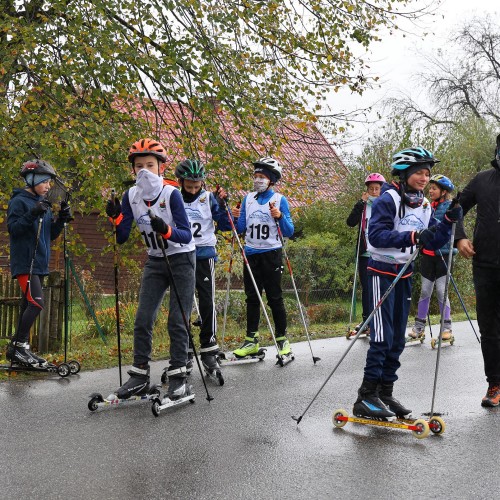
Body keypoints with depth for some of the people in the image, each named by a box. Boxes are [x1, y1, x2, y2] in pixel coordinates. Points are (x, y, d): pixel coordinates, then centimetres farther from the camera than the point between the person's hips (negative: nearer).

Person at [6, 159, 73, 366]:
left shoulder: (44, 204, 16)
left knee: (28, 305, 8)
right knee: (36, 303, -17)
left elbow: (51, 235, 16)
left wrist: (62, 219, 0)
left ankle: (18, 349, 14)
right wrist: (32, 214, -27)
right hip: (24, 262, -8)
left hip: (40, 263, 8)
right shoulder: (19, 201, -6)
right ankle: (19, 345, -6)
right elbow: (13, 229, -16)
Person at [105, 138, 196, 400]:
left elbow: (186, 236, -22)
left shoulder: (171, 193, -19)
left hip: (181, 259, -4)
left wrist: (166, 230, -41)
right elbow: (121, 238, -6)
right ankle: (139, 375, 9)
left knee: (177, 321, -5)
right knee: (143, 319, -1)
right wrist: (116, 218, -24)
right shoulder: (131, 196, -5)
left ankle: (177, 376, 5)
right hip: (155, 261, 5)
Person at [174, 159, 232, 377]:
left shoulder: (208, 198, 1)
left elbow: (225, 226, -1)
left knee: (207, 302, -6)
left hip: (204, 255, -2)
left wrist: (221, 204, -13)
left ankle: (208, 350, 3)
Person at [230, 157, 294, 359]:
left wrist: (280, 217, -21)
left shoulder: (279, 200, -3)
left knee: (274, 298, -1)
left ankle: (282, 340, 10)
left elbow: (289, 232, -6)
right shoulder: (248, 199, 9)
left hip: (271, 254, -4)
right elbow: (240, 229, 10)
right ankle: (252, 341, 14)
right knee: (252, 297, 8)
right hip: (251, 254, 4)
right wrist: (236, 218, -8)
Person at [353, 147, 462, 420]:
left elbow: (432, 242, 7)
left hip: (404, 275, 8)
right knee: (382, 336, -11)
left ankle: (385, 393, 18)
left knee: (397, 339, 9)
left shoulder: (424, 205, 8)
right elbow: (376, 235, -26)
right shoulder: (388, 200, -14)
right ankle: (366, 397, -6)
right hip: (382, 272, -8)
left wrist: (448, 221, -8)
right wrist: (412, 237, -36)